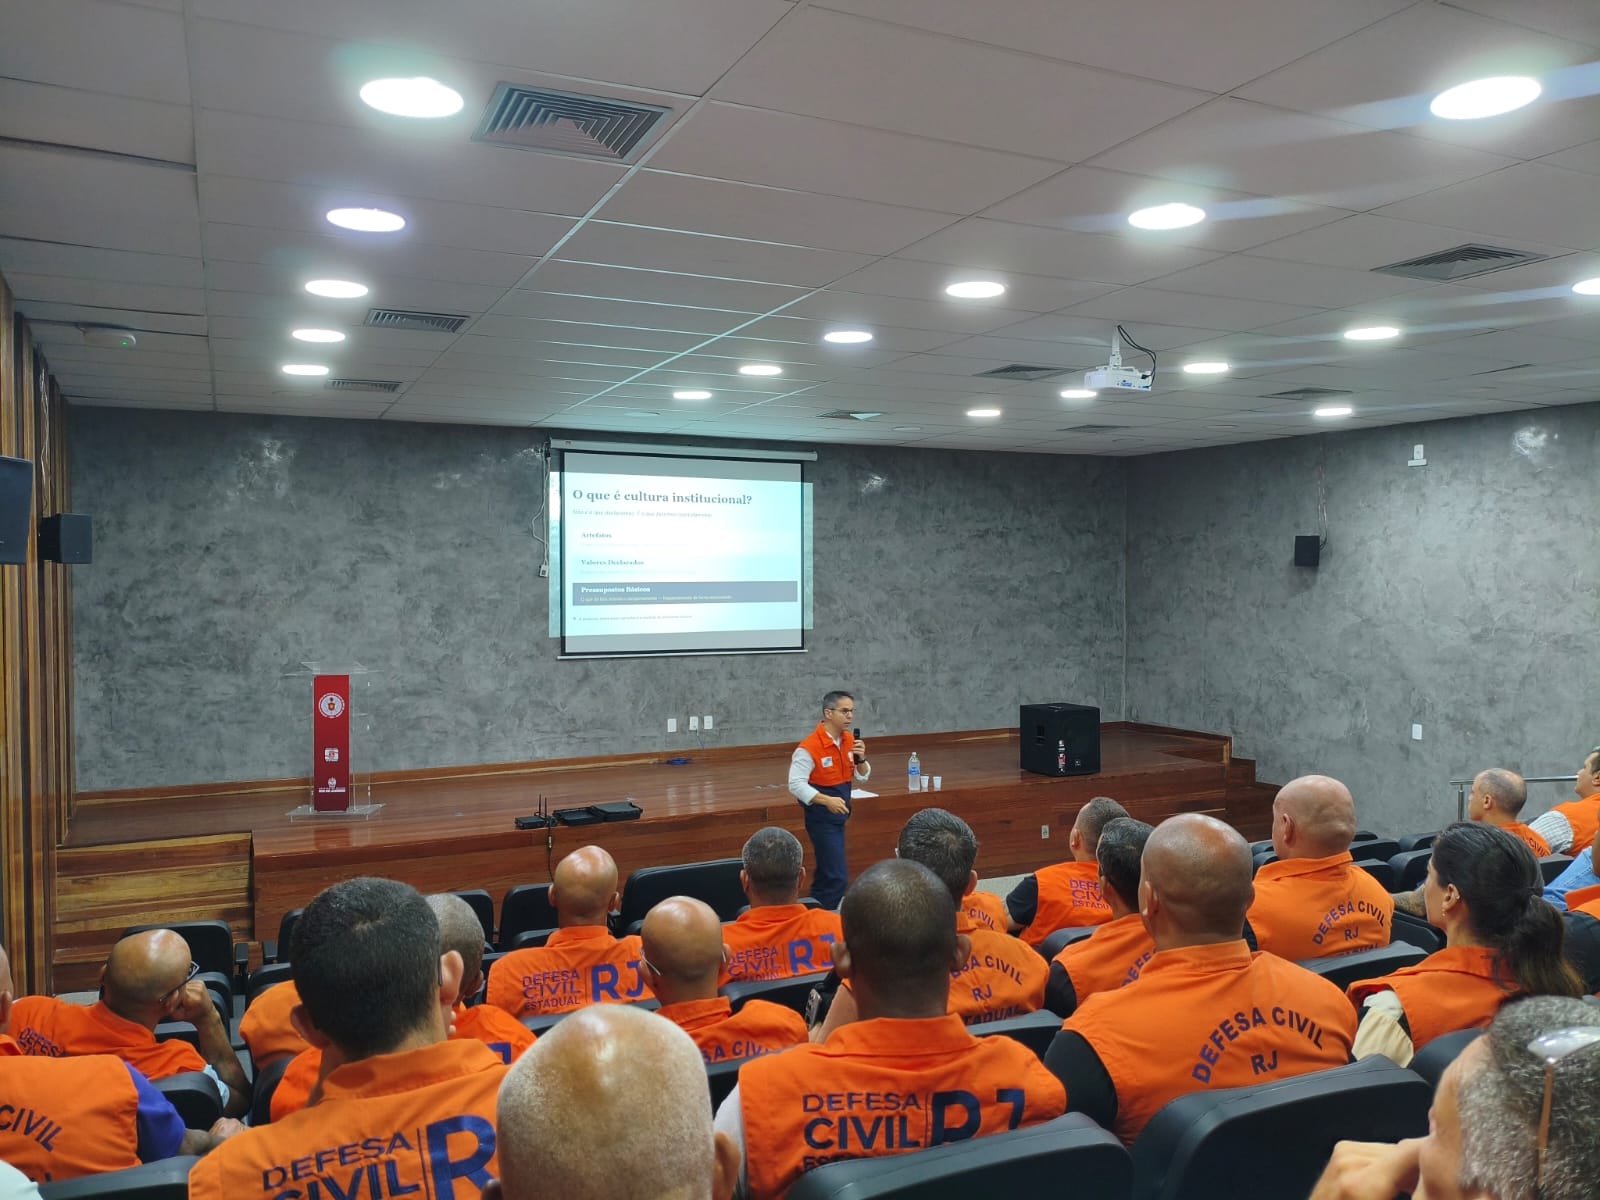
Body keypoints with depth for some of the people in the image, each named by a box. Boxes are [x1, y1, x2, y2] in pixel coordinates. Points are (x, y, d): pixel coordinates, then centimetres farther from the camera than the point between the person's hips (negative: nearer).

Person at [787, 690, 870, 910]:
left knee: (826, 873, 18)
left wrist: (860, 759, -12)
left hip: (839, 814, 8)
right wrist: (827, 800, -31)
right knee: (837, 876, -11)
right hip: (820, 816, -8)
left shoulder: (849, 740, 4)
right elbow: (796, 784, -23)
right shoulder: (809, 748, -19)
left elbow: (862, 777, 8)